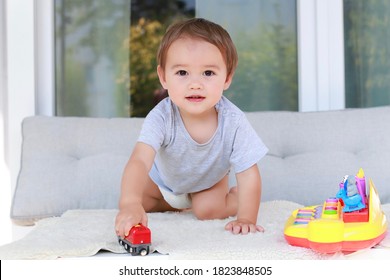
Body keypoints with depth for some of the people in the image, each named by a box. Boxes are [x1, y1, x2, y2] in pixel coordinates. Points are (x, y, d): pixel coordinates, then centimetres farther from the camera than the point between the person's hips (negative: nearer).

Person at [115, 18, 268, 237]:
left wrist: (246, 219, -38)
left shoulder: (233, 121, -39)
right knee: (139, 201, -6)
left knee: (207, 210, -20)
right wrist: (130, 204, -71)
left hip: (210, 179, -1)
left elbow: (248, 174, -31)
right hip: (164, 177, 1)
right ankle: (177, 204, 21)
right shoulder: (162, 117, -41)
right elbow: (140, 161, -53)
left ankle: (233, 197, 13)